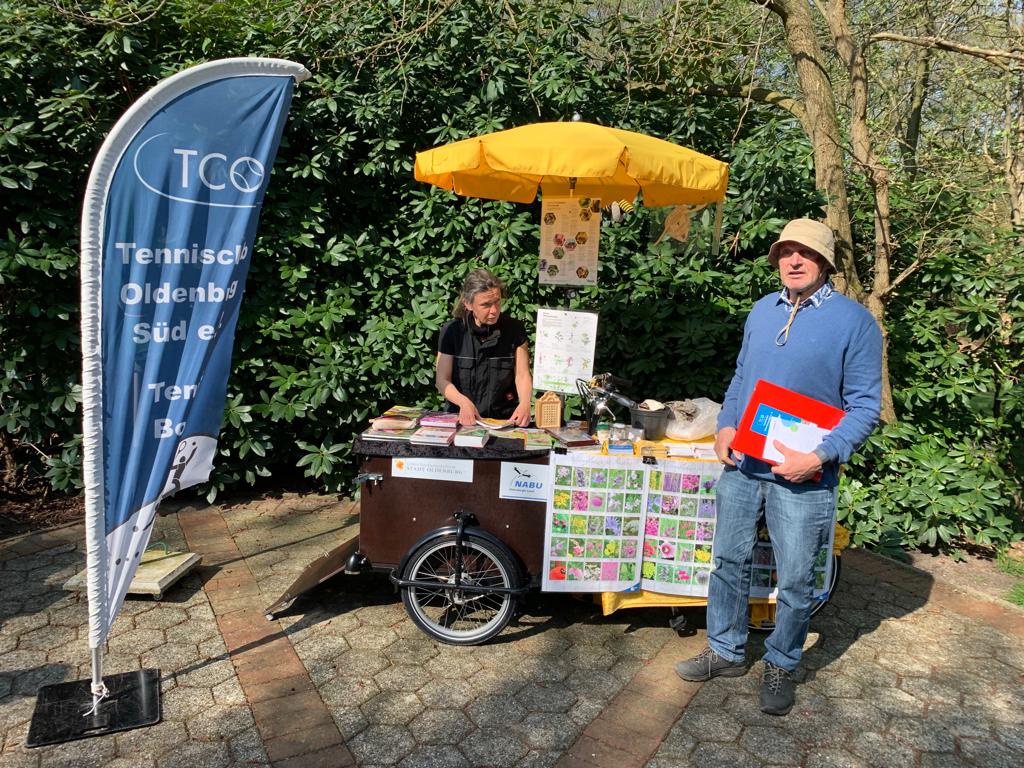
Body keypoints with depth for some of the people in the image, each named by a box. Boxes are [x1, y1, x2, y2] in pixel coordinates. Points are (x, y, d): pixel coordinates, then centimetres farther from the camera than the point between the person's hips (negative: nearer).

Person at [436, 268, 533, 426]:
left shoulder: (514, 329, -1)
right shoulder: (451, 330, -2)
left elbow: (522, 375, 0)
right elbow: (442, 380, -1)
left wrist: (525, 404, -21)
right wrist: (463, 401, -20)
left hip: (506, 418, 1)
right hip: (463, 419, -1)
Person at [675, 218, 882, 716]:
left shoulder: (854, 321, -7)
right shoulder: (763, 310, 9)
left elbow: (864, 405, -8)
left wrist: (821, 456, -20)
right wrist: (726, 426, 1)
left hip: (803, 476, -4)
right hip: (742, 464, 5)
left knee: (795, 581, 8)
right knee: (729, 561, 14)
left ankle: (780, 667, 30)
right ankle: (725, 652, 33)